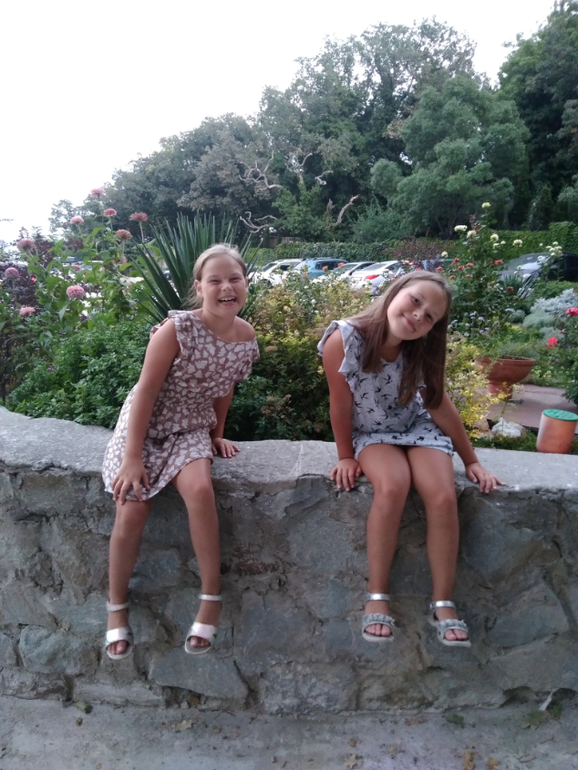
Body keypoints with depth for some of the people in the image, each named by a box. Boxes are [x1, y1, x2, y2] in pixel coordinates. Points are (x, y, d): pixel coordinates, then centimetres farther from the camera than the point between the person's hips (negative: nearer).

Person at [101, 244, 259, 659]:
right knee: (132, 511, -10)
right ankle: (117, 607, 16)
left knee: (200, 489, -26)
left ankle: (212, 597, -9)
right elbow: (146, 390, -19)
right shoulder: (177, 328, -23)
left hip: (192, 427, 2)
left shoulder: (247, 337, -8)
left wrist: (217, 436, 12)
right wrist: (133, 456, -17)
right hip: (146, 423, -2)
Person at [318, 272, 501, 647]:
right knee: (392, 487, -32)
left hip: (419, 428, 3)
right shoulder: (342, 340, -27)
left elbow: (440, 404, -5)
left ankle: (443, 602, -2)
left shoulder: (421, 351, -18)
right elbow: (341, 405, -16)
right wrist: (346, 457, -6)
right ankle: (377, 594, -13)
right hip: (371, 433, -2)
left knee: (444, 497, -22)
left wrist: (472, 460, 1)